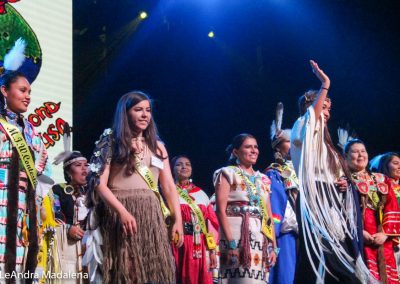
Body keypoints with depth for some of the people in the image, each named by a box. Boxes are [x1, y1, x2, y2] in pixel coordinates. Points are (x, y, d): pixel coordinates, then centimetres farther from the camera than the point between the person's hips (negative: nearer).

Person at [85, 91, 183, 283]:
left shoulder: (157, 146, 18)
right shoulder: (111, 142, 5)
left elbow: (169, 186, 15)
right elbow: (99, 183, -5)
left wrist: (177, 219, 3)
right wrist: (122, 212, -18)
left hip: (152, 215, 4)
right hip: (121, 213, -4)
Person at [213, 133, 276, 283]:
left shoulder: (262, 179, 20)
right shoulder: (227, 174, 3)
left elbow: (268, 215, 17)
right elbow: (221, 211, -7)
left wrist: (273, 246, 8)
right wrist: (231, 242, -18)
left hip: (261, 239, 6)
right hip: (237, 236, -5)